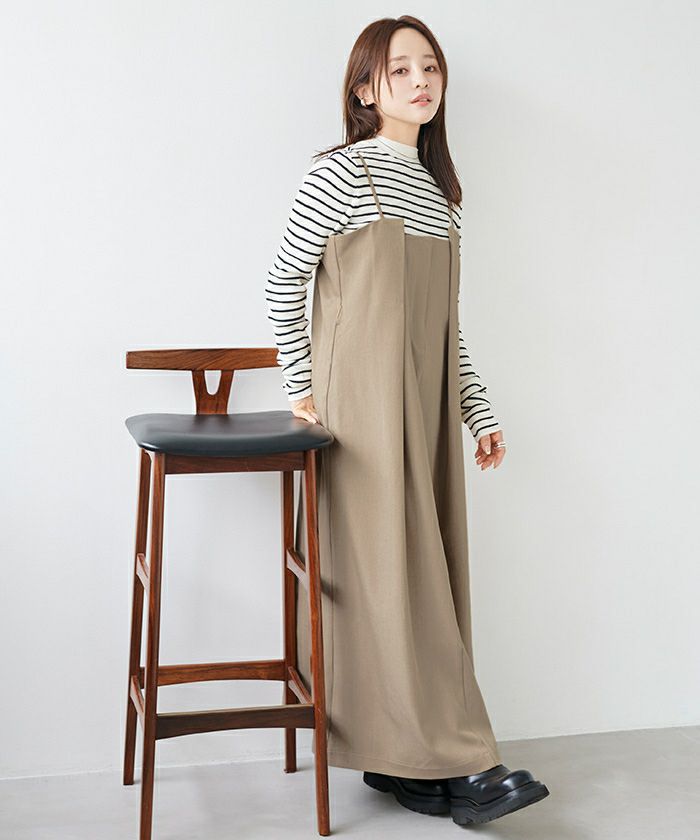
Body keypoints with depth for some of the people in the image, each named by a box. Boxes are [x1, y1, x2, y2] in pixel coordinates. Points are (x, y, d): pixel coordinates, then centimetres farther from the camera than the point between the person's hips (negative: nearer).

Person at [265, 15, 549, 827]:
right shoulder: (343, 173, -5)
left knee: (423, 568, 6)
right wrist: (301, 388, 0)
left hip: (427, 403, 7)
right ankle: (460, 763, -5)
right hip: (363, 401, -7)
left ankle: (397, 756, 14)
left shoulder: (437, 188, 16)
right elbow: (283, 280, -2)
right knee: (390, 565, -7)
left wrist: (479, 413, 15)